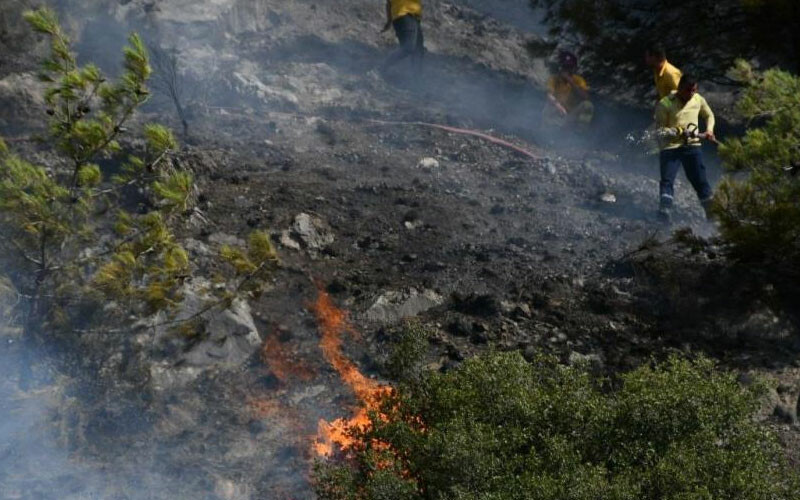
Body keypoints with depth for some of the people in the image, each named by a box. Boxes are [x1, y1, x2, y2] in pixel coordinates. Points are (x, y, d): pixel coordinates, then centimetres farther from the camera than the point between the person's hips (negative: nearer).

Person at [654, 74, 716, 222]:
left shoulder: (698, 100, 4)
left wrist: (709, 130, 7)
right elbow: (659, 130, -10)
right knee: (667, 180, -14)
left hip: (692, 145, 3)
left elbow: (709, 115, 24)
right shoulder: (665, 104, -9)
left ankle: (712, 212, 9)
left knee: (700, 180, 2)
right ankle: (664, 213, -19)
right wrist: (678, 132, -24)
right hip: (670, 147, -3)